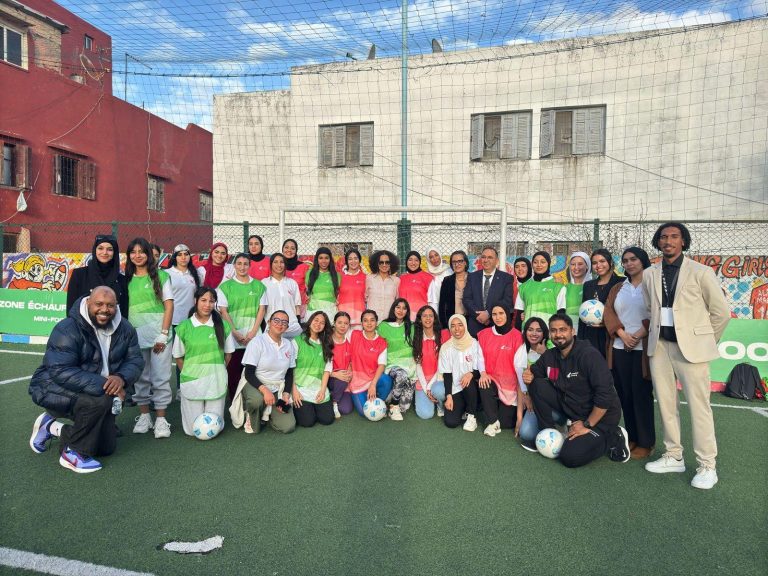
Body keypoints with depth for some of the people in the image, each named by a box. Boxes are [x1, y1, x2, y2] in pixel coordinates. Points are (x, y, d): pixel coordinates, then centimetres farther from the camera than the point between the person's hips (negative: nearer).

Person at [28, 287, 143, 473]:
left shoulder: (124, 329, -7)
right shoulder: (67, 330, -26)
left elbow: (135, 360, -7)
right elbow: (61, 371, -34)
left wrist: (121, 378, -30)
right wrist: (103, 385, -41)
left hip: (99, 393, 7)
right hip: (55, 388, -7)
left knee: (106, 448, 10)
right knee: (97, 400, -37)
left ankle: (52, 426, 29)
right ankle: (73, 453, -12)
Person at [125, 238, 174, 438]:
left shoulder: (161, 276, 2)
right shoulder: (127, 279, 11)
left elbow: (169, 305, -2)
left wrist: (163, 334, -9)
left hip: (157, 331, -3)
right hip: (134, 333, 3)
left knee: (160, 376, -2)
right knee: (140, 376, 7)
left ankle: (161, 419, 5)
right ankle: (144, 415, 19)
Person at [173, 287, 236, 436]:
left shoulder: (222, 326, 0)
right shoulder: (184, 327, -4)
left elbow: (228, 353, 9)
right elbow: (178, 356, 5)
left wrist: (217, 371, 9)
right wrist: (189, 374, 4)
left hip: (216, 382, 1)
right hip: (192, 382, -1)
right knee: (193, 430, 5)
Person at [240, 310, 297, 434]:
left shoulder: (289, 345, 5)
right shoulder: (257, 342, -10)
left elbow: (289, 374, 11)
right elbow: (249, 373, -15)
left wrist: (286, 394, -5)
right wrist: (264, 390, -30)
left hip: (277, 389, 4)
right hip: (255, 385, -4)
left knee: (288, 427, -13)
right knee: (257, 400, -41)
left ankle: (266, 413, 18)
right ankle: (252, 419, -5)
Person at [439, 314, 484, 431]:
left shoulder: (474, 344, -5)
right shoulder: (446, 347, -2)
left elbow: (481, 370, -5)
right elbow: (446, 374, -2)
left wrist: (471, 374, -27)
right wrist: (448, 396, -12)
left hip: (471, 388, 0)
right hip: (455, 390, 0)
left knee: (469, 381, -35)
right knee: (450, 422, -19)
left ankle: (472, 416, -13)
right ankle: (462, 408, 15)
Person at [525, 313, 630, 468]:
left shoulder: (589, 355, -23)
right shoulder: (549, 356, -2)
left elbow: (605, 394, -27)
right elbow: (534, 373, 12)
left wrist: (587, 425, -22)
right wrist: (529, 377, -14)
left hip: (599, 414, -6)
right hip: (570, 407, 6)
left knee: (569, 457, -21)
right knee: (537, 384, -11)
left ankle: (613, 438, 2)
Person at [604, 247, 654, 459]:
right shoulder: (617, 288, 16)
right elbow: (608, 312, 5)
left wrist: (638, 335, -15)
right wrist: (622, 334, -9)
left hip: (642, 349, -4)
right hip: (620, 348, 4)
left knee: (641, 394, -2)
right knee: (625, 394, 6)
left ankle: (645, 442, 10)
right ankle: (631, 438, 17)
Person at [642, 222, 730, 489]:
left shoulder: (700, 272, -3)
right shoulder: (649, 275, 8)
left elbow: (721, 312, 2)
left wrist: (704, 340, 7)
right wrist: (655, 334, 11)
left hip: (691, 347, -4)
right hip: (659, 347, 4)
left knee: (699, 406, -1)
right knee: (665, 404, 10)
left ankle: (707, 466, 11)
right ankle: (673, 456, 24)